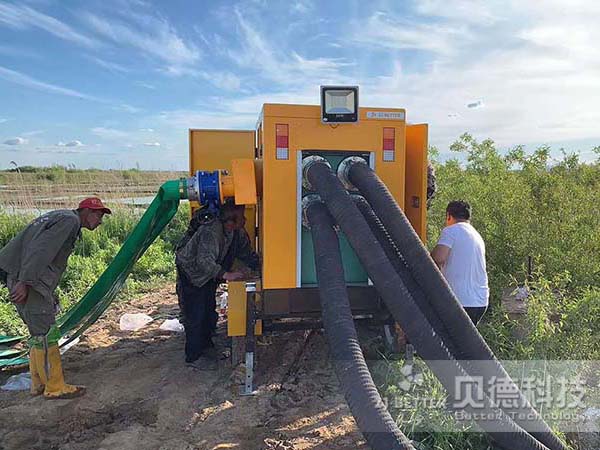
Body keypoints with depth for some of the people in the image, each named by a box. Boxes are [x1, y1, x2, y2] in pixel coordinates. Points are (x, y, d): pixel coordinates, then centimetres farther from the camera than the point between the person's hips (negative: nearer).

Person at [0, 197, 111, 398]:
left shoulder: (61, 217, 22)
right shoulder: (70, 219, -10)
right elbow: (41, 249, -21)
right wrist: (25, 282, -25)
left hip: (19, 276, 11)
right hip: (30, 282, -11)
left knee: (40, 334, 16)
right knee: (46, 335, -3)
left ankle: (39, 384, 25)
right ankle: (55, 387, 6)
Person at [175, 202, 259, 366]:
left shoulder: (238, 233, -10)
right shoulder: (210, 232, -36)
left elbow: (247, 253, 1)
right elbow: (204, 261, -45)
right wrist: (226, 275, -51)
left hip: (209, 274, 8)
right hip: (190, 271, -8)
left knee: (209, 311, 16)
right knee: (195, 315, -4)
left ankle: (206, 346, 32)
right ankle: (193, 356, 9)